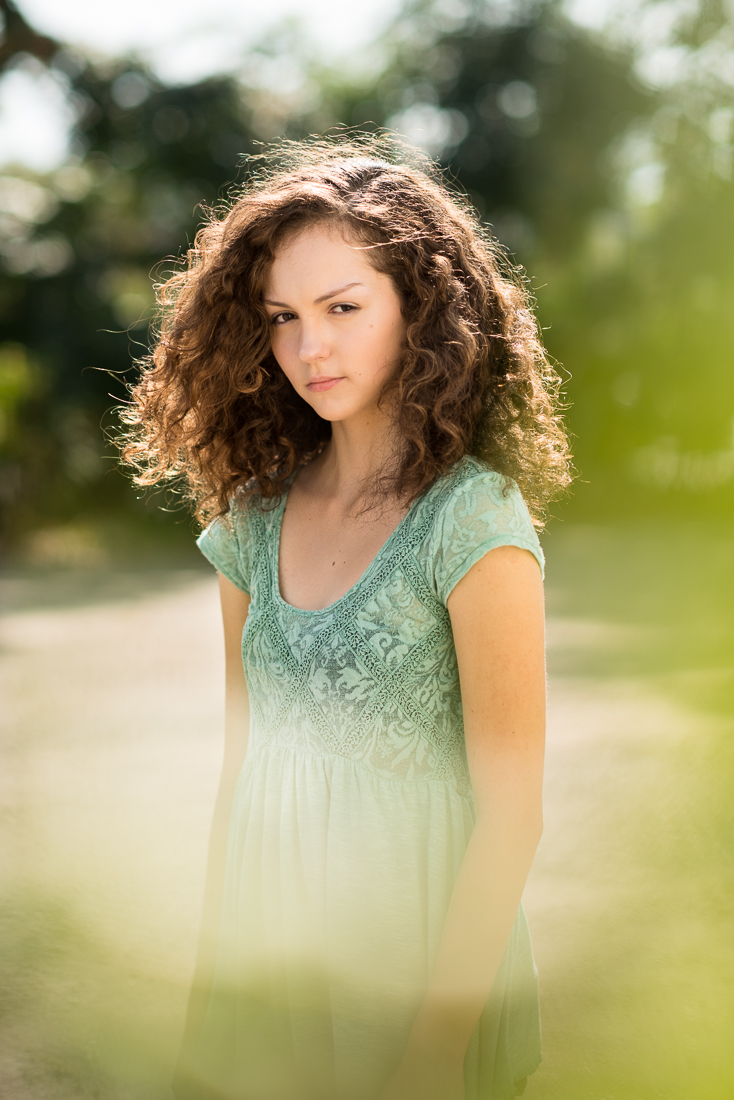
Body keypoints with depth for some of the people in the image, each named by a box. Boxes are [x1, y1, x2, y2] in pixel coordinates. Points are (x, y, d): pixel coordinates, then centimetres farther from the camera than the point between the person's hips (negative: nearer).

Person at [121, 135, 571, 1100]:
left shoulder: (474, 524, -17)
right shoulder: (254, 513, 1)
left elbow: (511, 816, -16)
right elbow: (242, 752, 7)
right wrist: (213, 959, 6)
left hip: (419, 947, -5)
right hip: (268, 951, 5)